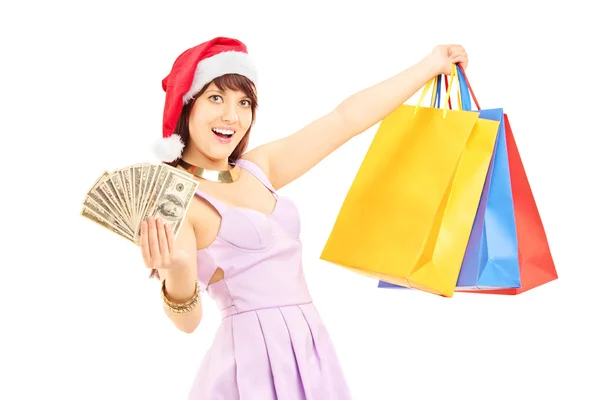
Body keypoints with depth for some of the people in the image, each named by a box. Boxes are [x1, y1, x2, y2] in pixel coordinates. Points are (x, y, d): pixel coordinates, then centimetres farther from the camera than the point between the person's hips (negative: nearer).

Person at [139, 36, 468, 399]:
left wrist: (430, 65, 19)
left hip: (312, 353, 7)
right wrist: (177, 279, -40)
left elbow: (345, 120, 15)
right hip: (254, 360, -6)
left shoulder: (258, 169, 9)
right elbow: (188, 320, -18)